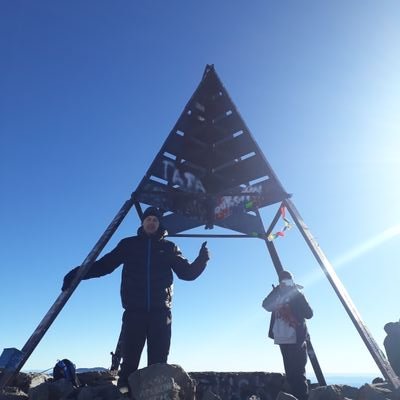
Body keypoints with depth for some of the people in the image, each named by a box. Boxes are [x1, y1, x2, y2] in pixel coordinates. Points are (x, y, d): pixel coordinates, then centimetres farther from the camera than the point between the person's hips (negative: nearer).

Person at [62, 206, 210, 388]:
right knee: (129, 361, -4)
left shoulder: (169, 247, 12)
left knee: (158, 363, 0)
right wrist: (79, 273, -3)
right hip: (134, 312, 0)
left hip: (160, 312, 1)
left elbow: (187, 273, 10)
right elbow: (104, 265, 9)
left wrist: (202, 260, -8)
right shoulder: (129, 244, 12)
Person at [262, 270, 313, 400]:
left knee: (298, 373, -1)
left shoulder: (297, 295, 3)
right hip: (283, 340, 2)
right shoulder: (278, 296, 7)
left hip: (296, 341, -2)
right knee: (290, 374, 7)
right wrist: (276, 290, -9)